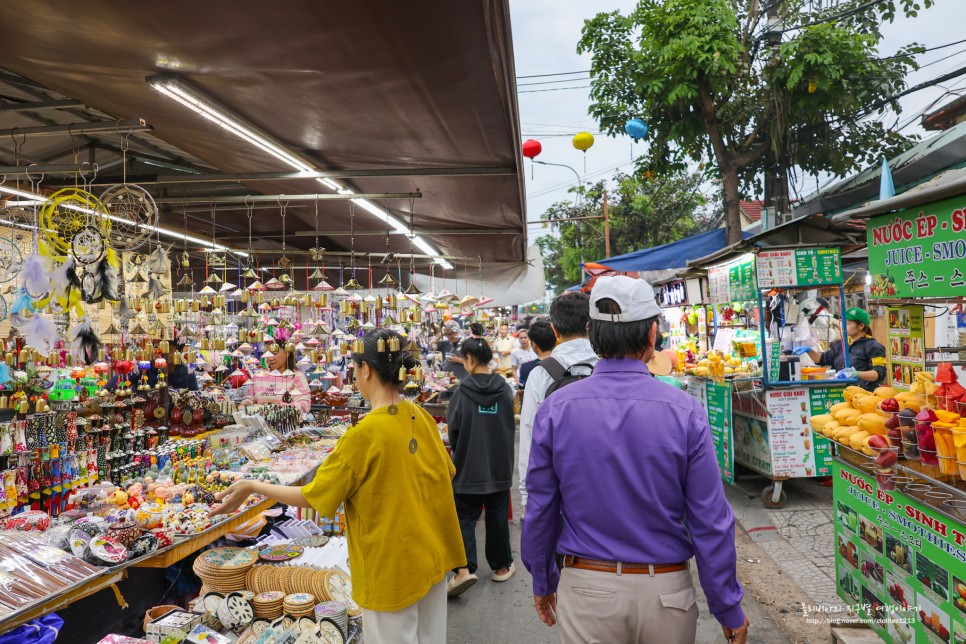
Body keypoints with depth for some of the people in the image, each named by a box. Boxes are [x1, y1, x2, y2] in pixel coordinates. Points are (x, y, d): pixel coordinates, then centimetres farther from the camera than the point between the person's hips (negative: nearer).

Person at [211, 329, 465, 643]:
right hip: (431, 554, 6)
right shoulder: (421, 417, -4)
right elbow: (446, 473, 8)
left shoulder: (364, 434, -23)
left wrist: (253, 487, -3)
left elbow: (314, 497, -14)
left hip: (392, 565, -6)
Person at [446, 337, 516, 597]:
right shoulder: (505, 389, -5)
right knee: (497, 517, 15)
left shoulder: (463, 390, -14)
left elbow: (453, 429, -7)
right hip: (499, 467, 3)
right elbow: (511, 427, 7)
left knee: (465, 517, 8)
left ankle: (465, 568, -6)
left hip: (468, 467, -3)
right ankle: (501, 566, 28)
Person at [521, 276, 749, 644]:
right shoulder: (685, 412, -15)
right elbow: (711, 522, -10)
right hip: (665, 591, 0)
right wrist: (729, 609, 4)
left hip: (585, 589, 0)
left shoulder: (555, 410, -12)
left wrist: (543, 582, 12)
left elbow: (540, 511, -4)